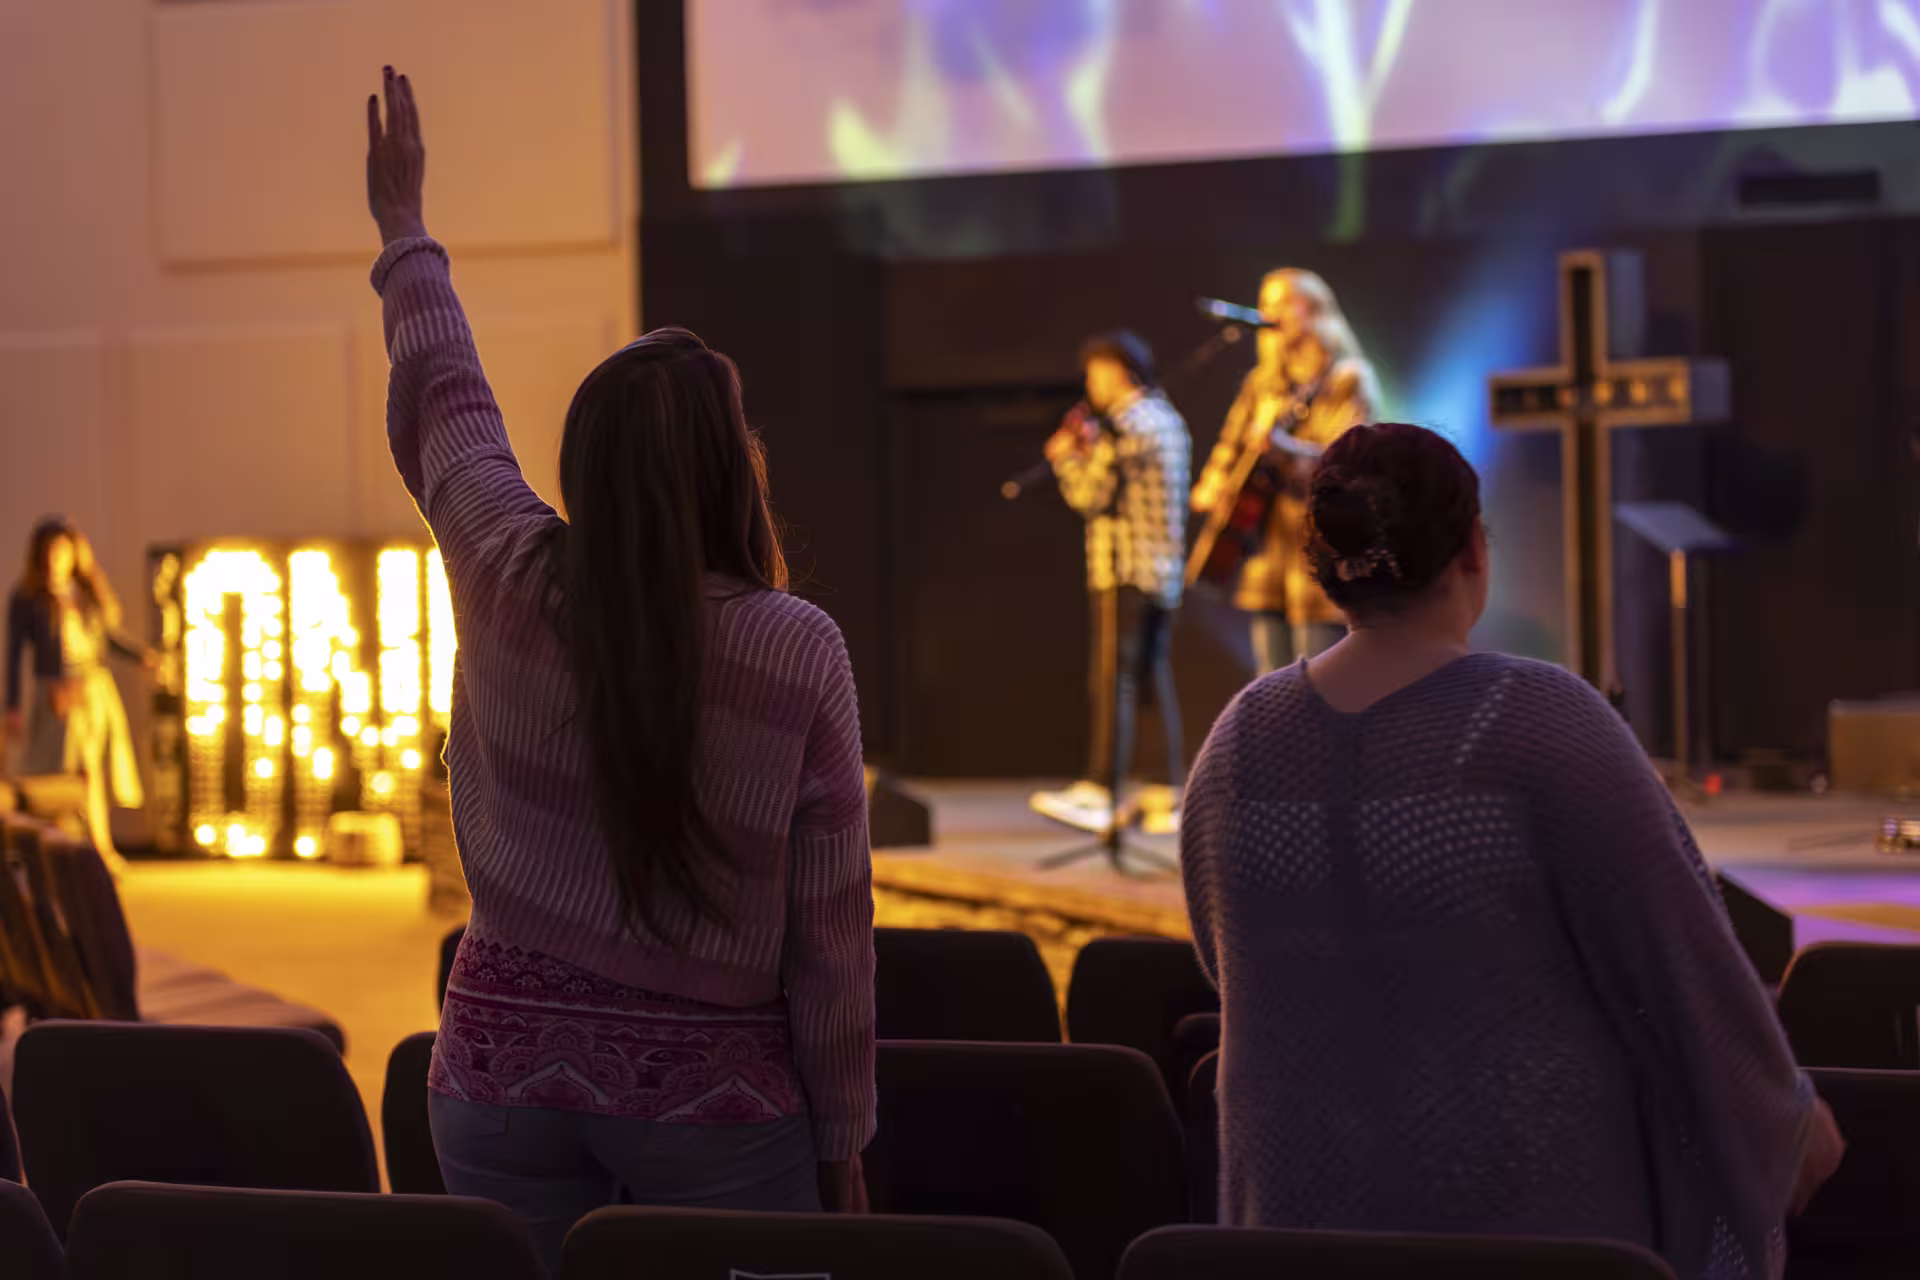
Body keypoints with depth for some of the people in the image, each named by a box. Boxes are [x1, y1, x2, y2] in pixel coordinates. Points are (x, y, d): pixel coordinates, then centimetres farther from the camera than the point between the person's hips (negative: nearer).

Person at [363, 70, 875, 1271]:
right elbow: (829, 934, -7)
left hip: (503, 1077, 3)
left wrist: (406, 230, 32)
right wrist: (843, 1144, 4)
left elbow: (442, 405, 15)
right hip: (715, 1102, -3)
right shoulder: (803, 654, -12)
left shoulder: (512, 589, -6)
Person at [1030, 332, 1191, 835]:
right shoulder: (1166, 418, 18)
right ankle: (1168, 797, 9)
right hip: (1164, 569, 9)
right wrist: (1090, 454, 16)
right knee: (1155, 680, 10)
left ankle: (1099, 793, -14)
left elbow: (1091, 494, -14)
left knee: (1113, 679, -11)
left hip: (1126, 571, -9)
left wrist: (1066, 457, 3)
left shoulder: (1127, 423, -13)